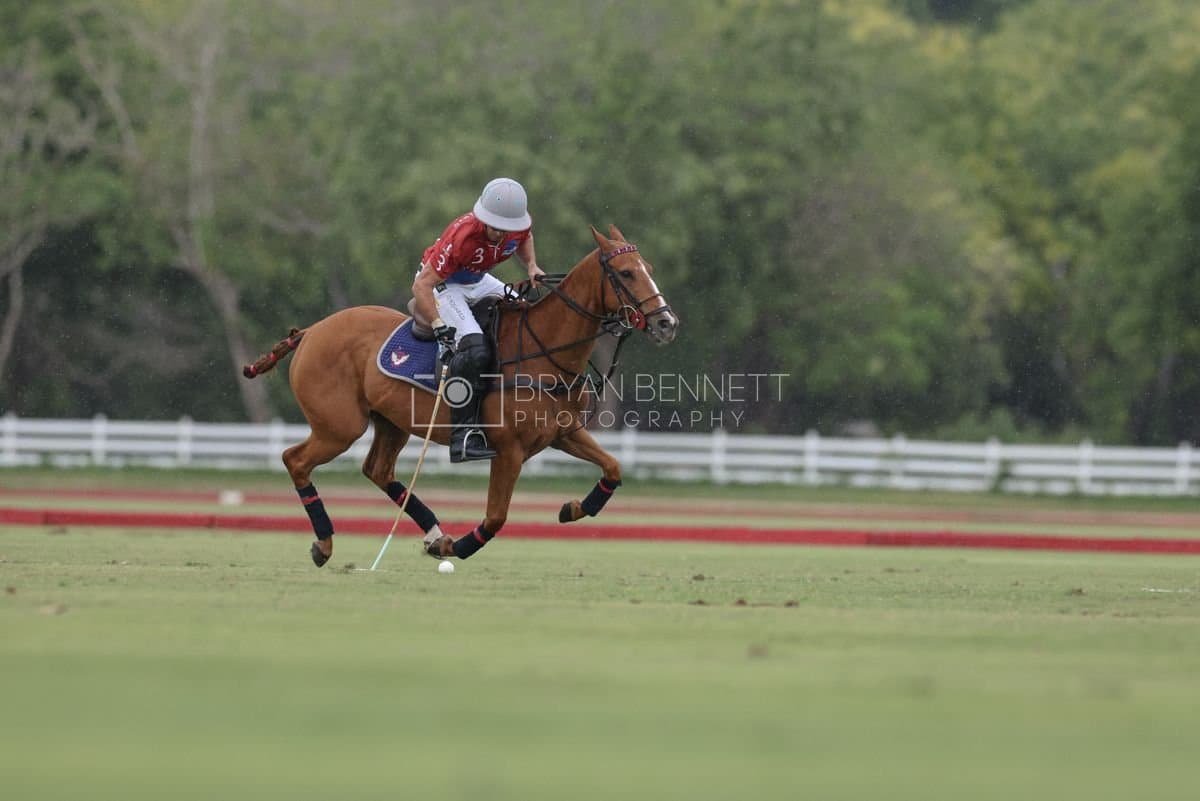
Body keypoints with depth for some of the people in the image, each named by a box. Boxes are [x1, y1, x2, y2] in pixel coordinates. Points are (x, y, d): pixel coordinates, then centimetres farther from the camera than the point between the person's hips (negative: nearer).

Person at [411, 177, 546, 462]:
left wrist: (532, 266, -5)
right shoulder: (462, 237, -37)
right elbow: (422, 286, -34)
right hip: (443, 284, -8)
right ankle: (463, 437, -29)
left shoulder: (521, 223, -18)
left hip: (479, 281, 8)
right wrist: (440, 327, -39)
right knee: (474, 348, -29)